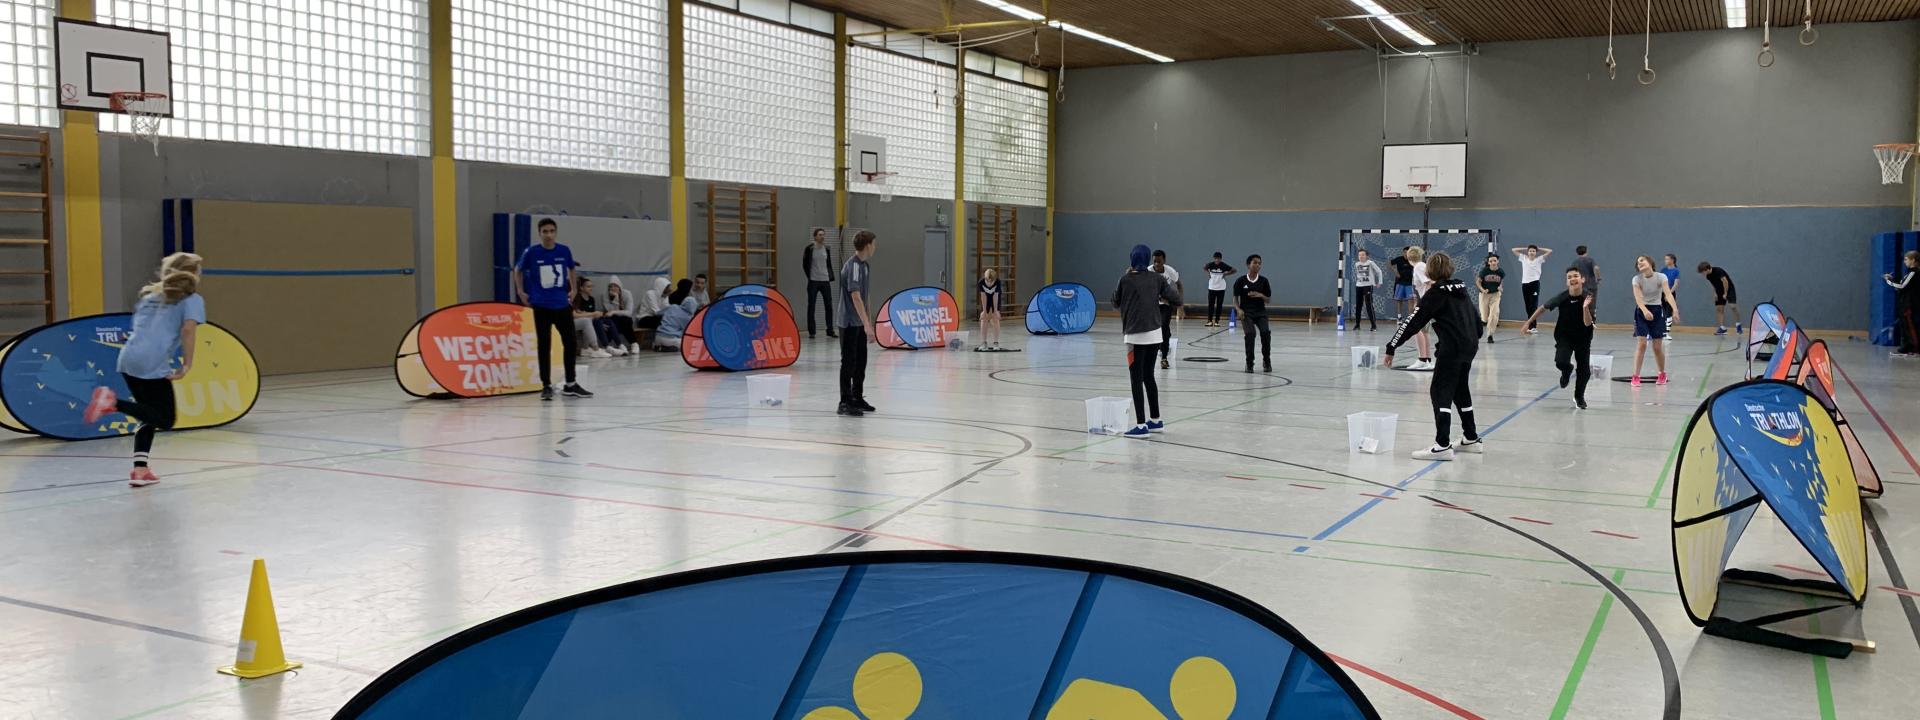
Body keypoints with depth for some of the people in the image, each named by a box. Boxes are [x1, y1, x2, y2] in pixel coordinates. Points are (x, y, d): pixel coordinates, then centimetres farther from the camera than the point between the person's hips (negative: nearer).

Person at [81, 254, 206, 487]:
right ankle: (115, 403, -17)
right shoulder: (192, 299, 6)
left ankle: (140, 469, 7)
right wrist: (187, 365, -6)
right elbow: (188, 330, -10)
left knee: (151, 417, 19)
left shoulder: (150, 295, 27)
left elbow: (138, 328, 24)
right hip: (153, 365, -7)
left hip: (128, 359, 7)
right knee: (166, 420, 2)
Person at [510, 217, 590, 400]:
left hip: (563, 304, 3)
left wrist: (572, 289, 15)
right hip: (541, 306, -3)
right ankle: (546, 386, 11)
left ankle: (570, 384, 21)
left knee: (571, 343, 7)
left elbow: (571, 269, 19)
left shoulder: (564, 251, -1)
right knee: (544, 346, 2)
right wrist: (521, 292, 4)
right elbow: (518, 270, 9)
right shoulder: (531, 252, -7)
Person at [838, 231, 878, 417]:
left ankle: (858, 398, 25)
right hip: (849, 322, -9)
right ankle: (845, 402, 4)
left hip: (860, 323, 9)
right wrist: (867, 324, -30)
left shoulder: (865, 266, 10)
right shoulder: (853, 266, -20)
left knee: (861, 361, 15)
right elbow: (855, 297, -27)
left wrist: (868, 321, 19)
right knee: (849, 362, -3)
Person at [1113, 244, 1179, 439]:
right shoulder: (1156, 278, 2)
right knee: (1148, 376, 18)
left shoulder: (1126, 280, -7)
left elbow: (1115, 303, 7)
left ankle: (1141, 425, -5)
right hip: (1155, 333, 5)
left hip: (1136, 335, -5)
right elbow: (1176, 297, 3)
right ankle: (1155, 420, 24)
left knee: (1137, 380, -1)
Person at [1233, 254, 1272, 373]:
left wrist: (1260, 295, -13)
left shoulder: (1263, 281, 3)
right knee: (1250, 333, -26)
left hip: (1260, 312, 2)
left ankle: (1266, 361, 0)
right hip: (1246, 313, -2)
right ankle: (1249, 363, -9)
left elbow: (1268, 300, 8)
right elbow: (1235, 298, 5)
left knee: (1265, 332, -22)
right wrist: (1239, 309, -12)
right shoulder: (1241, 281, -1)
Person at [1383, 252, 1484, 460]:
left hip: (1452, 349, -8)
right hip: (1470, 346, 8)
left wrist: (1391, 347, -9)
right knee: (1460, 390, 21)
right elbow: (1476, 319, 22)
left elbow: (1413, 322, -10)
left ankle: (1442, 446, -14)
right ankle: (1471, 439, 31)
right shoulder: (1461, 289, 15)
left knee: (1441, 392, -7)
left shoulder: (1436, 293, -6)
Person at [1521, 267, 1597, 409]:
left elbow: (1588, 323, -26)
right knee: (1561, 362, -24)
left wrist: (1585, 308, -44)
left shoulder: (1588, 299, -21)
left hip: (1583, 338, 0)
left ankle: (1579, 397, 33)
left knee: (1584, 371, 4)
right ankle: (1568, 370, 17)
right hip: (1564, 336, 0)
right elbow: (1543, 308, -2)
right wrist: (1528, 322, 1)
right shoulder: (1562, 298, -19)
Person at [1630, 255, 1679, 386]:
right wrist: (1645, 310, -39)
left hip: (1657, 311, 0)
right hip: (1642, 312, 0)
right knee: (1642, 343, -12)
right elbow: (1638, 297, -20)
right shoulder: (1637, 279, -8)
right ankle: (1636, 376, -7)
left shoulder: (1661, 277, -9)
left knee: (1657, 347, 3)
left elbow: (1668, 294, -22)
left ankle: (1662, 374, 26)